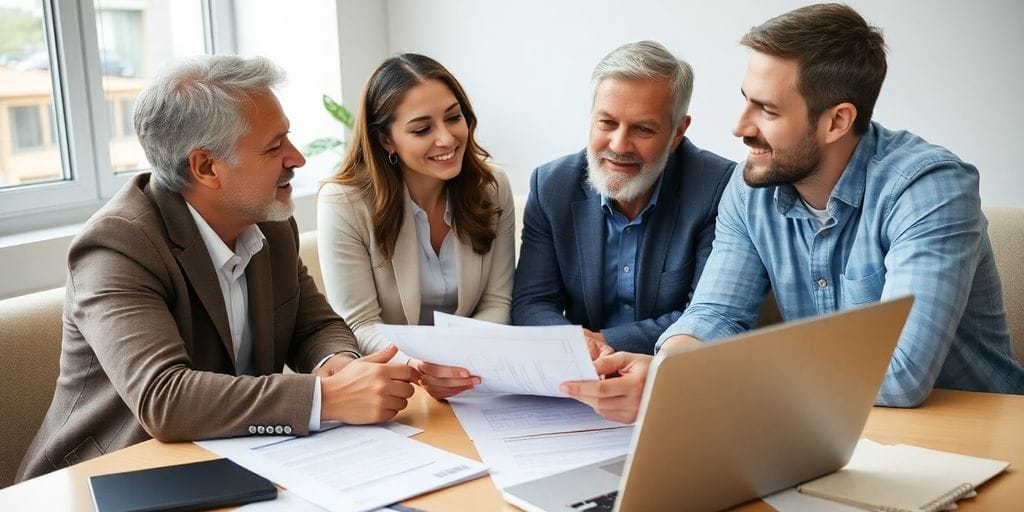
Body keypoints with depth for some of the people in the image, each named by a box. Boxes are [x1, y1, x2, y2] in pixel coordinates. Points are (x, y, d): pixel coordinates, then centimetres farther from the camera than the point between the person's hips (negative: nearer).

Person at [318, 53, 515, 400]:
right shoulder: (343, 203, -13)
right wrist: (417, 367, -32)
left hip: (470, 379, 2)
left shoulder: (492, 189, -2)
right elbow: (360, 325, -11)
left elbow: (497, 303, 0)